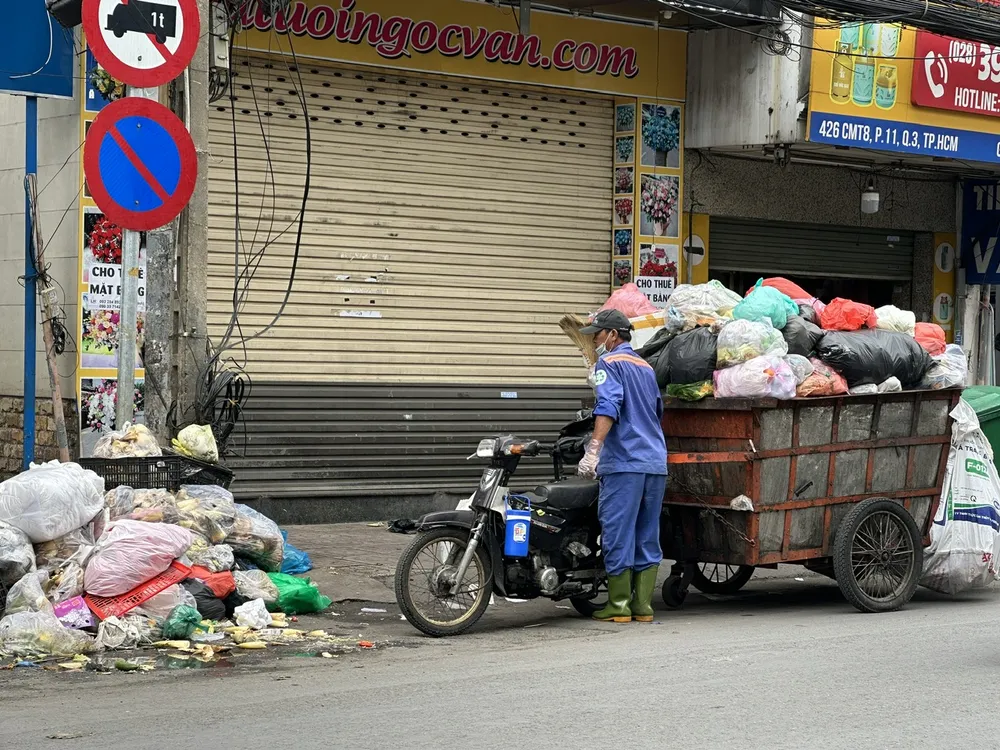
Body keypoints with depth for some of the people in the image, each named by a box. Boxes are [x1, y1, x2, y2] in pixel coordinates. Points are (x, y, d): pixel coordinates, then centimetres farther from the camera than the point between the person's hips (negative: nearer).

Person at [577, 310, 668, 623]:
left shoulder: (609, 363, -3)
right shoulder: (646, 367, 22)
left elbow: (608, 407, -18)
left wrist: (593, 450, -25)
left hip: (623, 462, -8)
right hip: (655, 463, 8)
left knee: (618, 534, -3)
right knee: (647, 537, 9)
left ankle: (619, 606, 0)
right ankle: (643, 605, 10)